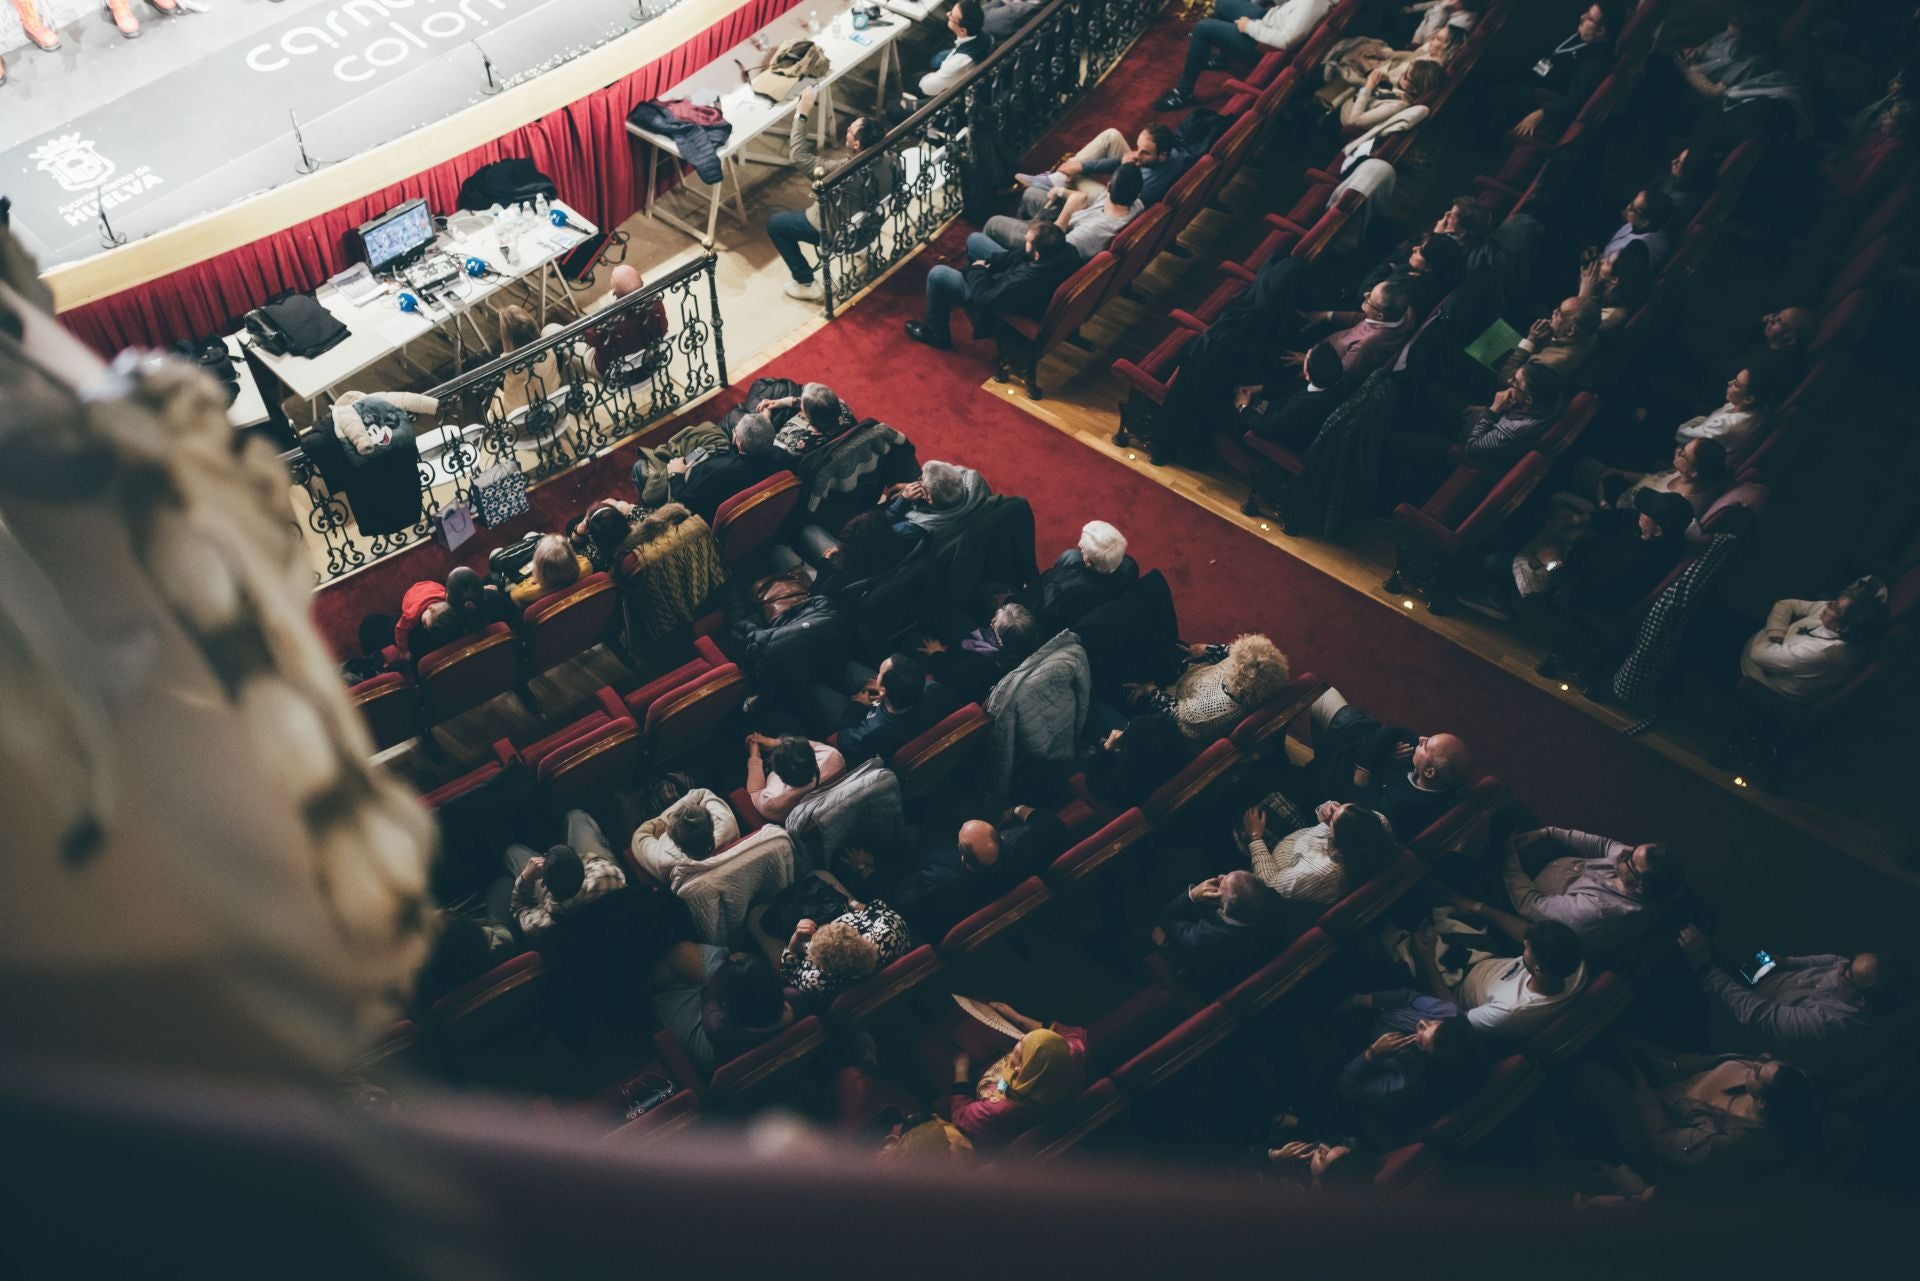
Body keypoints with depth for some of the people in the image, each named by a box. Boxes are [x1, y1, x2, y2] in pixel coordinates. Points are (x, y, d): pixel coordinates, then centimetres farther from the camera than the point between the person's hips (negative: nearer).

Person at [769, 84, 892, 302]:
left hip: (840, 232, -7)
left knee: (775, 223, 12)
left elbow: (797, 157, -31)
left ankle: (806, 284, 17)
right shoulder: (882, 160, -19)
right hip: (865, 221, 7)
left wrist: (801, 114, -27)